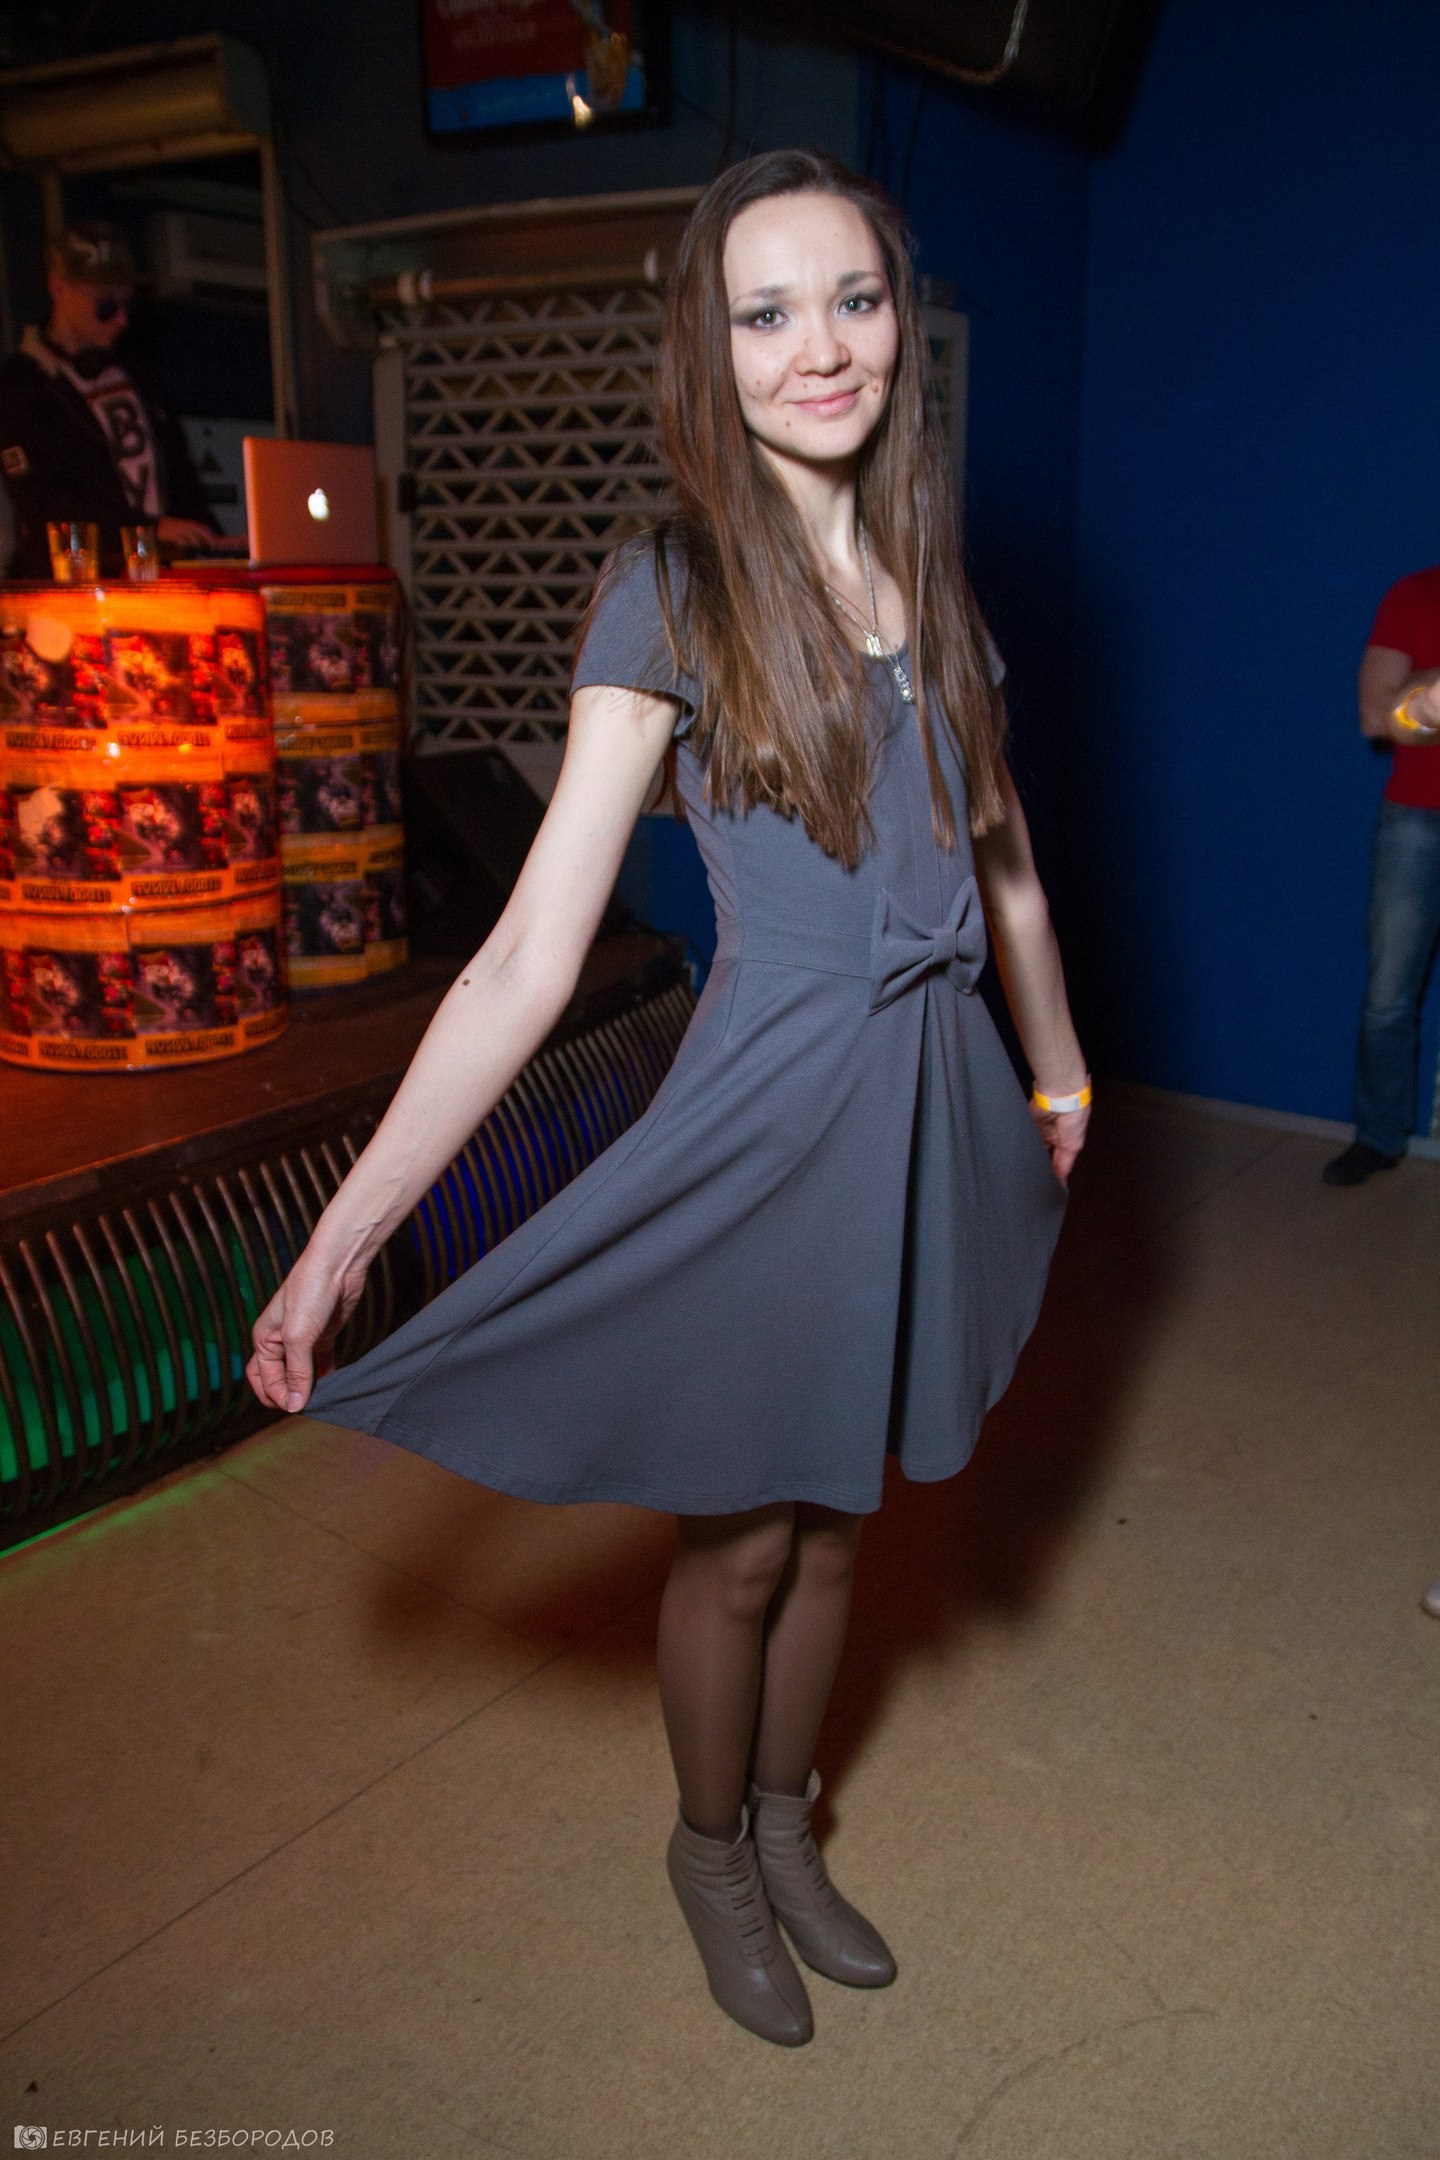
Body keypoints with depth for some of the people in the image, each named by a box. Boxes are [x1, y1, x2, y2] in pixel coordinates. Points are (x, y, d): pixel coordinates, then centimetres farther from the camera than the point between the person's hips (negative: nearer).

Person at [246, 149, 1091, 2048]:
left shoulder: (928, 576, 6)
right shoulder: (670, 594, -11)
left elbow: (1007, 868, 18)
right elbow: (529, 961, -16)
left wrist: (1057, 1076, 26)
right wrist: (345, 1232, -21)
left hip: (933, 1109, 5)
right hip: (769, 1118, -5)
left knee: (833, 1521, 20)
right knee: (741, 1540, 13)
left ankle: (787, 1831, 45)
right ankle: (711, 1853, 42)